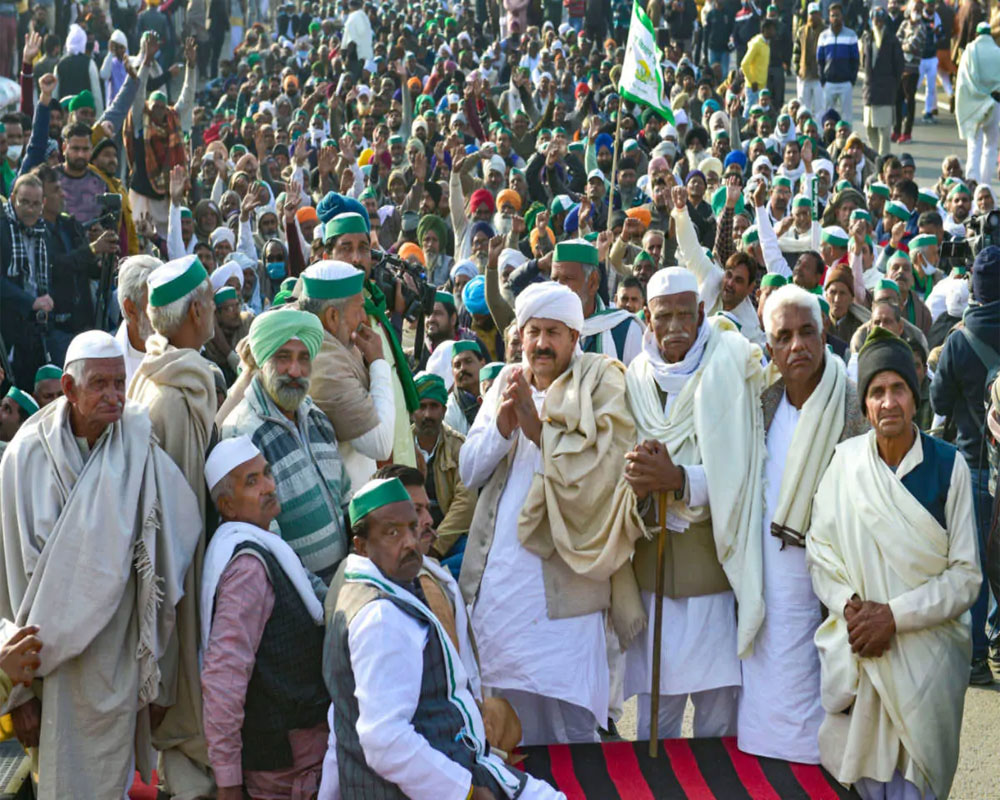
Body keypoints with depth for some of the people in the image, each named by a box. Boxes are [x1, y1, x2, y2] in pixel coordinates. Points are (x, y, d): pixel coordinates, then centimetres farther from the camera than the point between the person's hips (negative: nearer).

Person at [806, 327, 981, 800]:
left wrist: (894, 614, -15)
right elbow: (819, 551, 4)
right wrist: (848, 604, -13)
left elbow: (966, 575, -6)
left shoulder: (948, 466, -5)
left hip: (927, 654, -1)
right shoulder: (844, 461, 0)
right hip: (857, 650, 1)